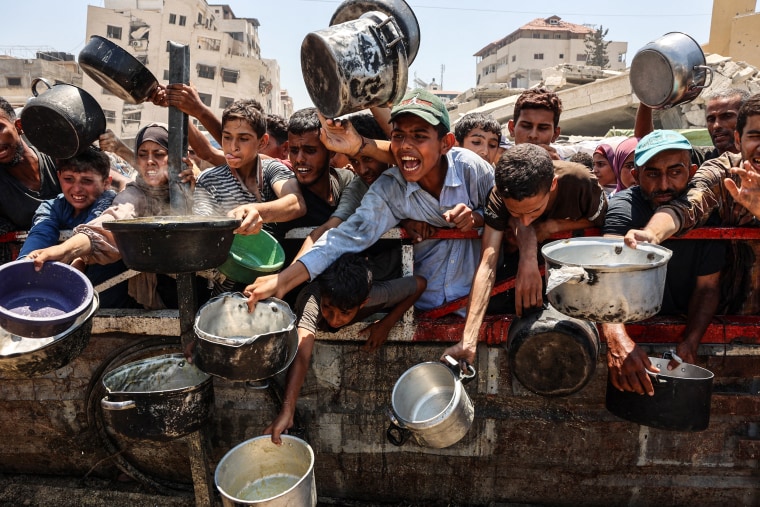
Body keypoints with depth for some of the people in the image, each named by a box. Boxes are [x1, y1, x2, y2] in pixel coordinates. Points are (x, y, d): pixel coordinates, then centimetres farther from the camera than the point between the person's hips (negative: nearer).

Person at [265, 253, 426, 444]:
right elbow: (301, 355, -59)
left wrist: (387, 323, -33)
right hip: (317, 331, -1)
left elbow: (419, 283, -24)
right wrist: (287, 411, -71)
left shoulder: (377, 294, -40)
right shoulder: (312, 300, -48)